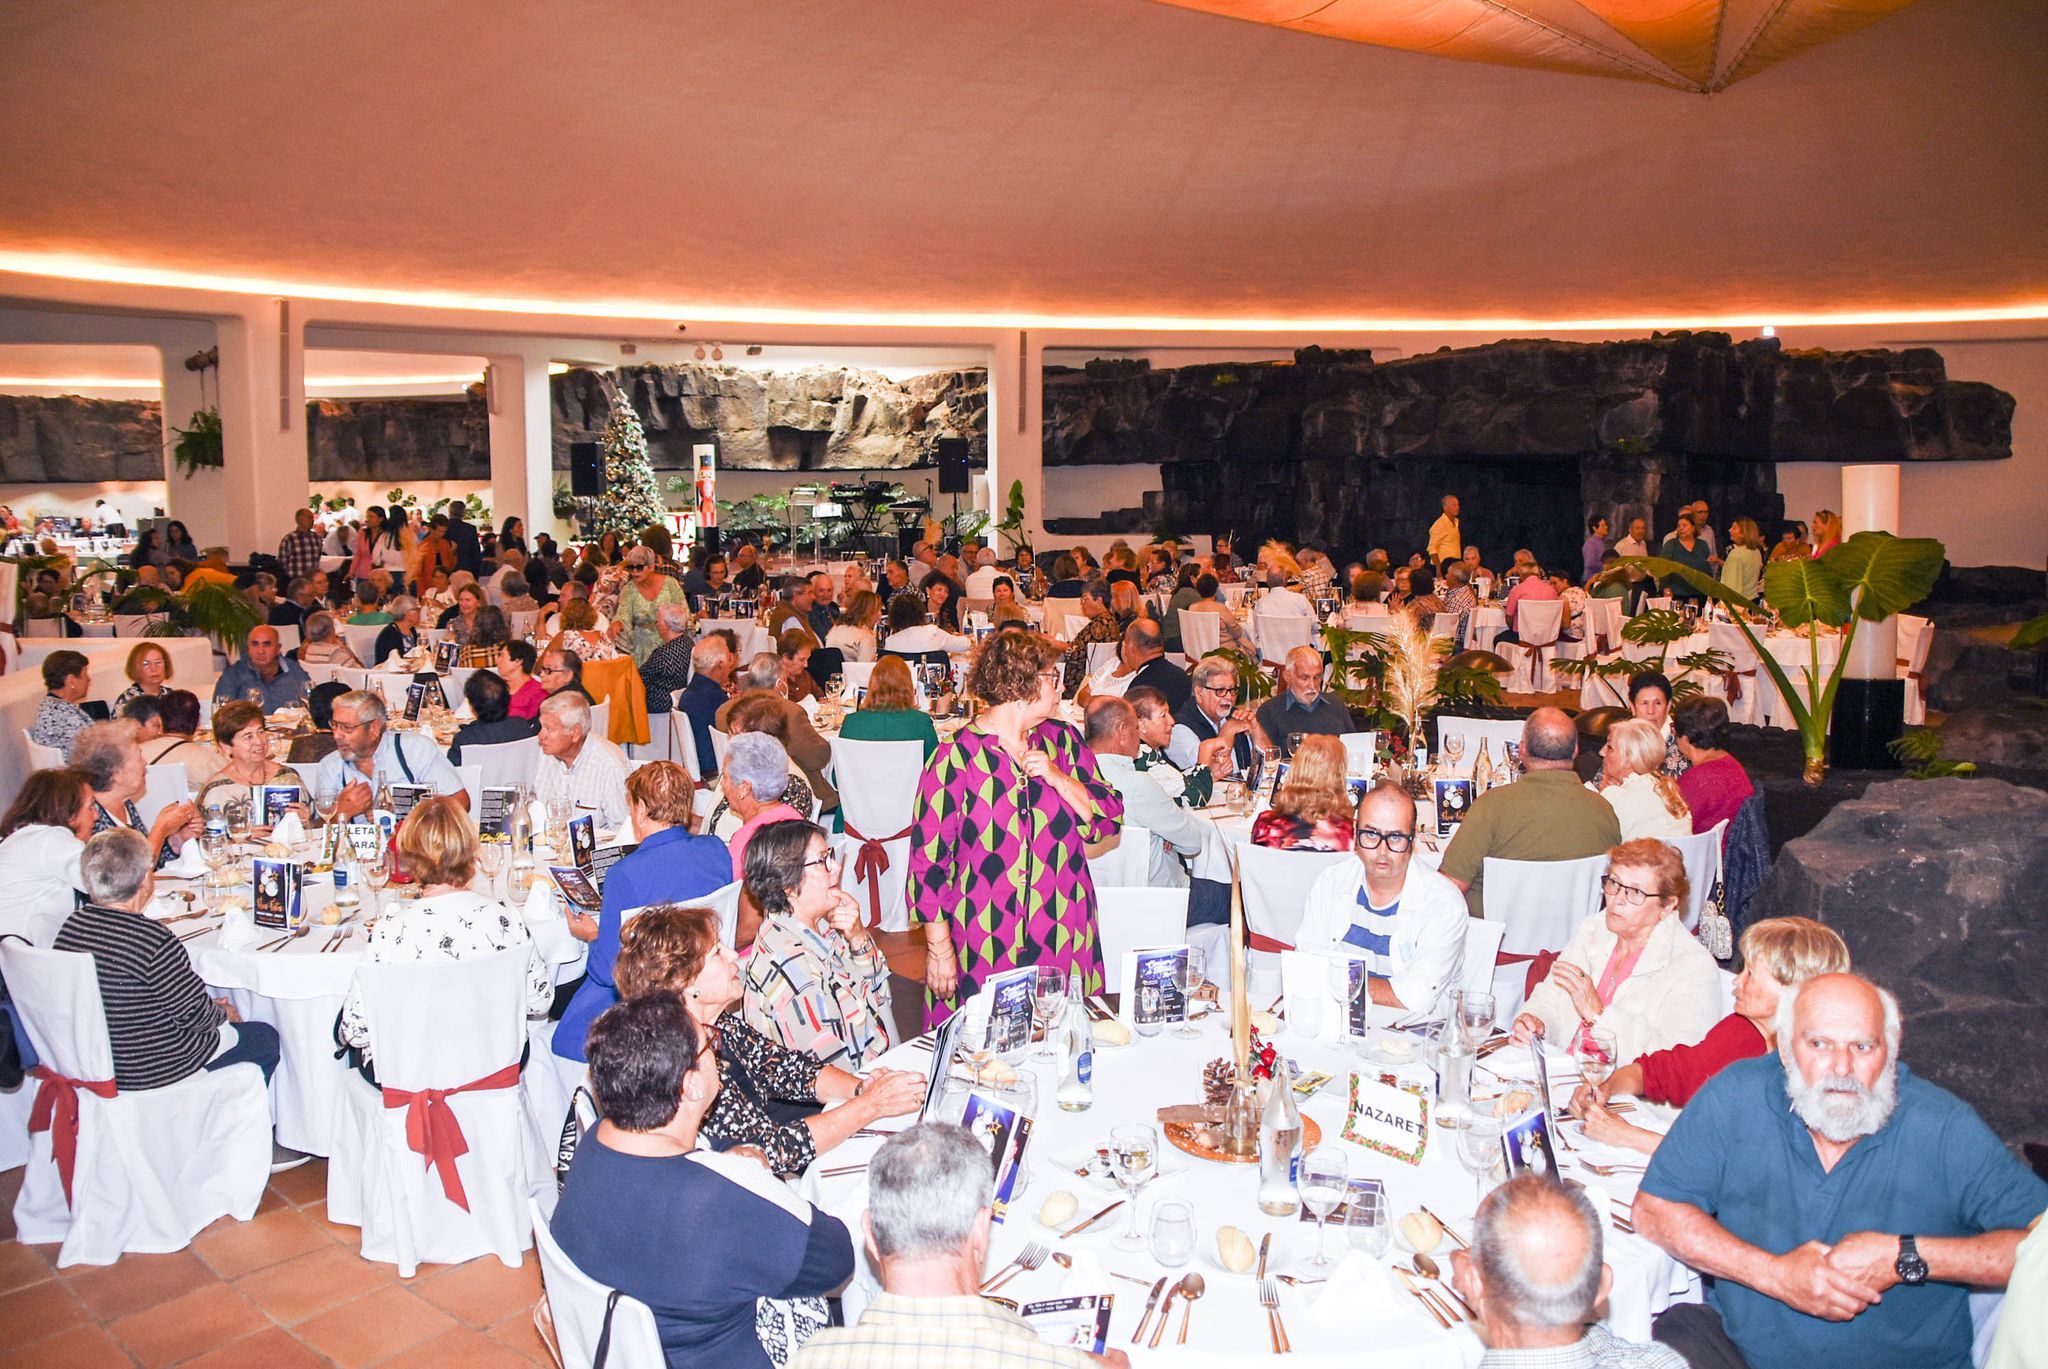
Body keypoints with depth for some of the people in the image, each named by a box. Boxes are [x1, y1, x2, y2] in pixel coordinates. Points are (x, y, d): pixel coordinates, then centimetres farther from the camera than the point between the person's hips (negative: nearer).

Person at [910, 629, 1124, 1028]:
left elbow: (1110, 819, 5)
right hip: (984, 947, -4)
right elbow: (928, 856, -8)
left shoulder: (1062, 741, 7)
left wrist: (1059, 779, -11)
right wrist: (940, 946, -8)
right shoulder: (956, 756, -9)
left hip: (1063, 942, 4)